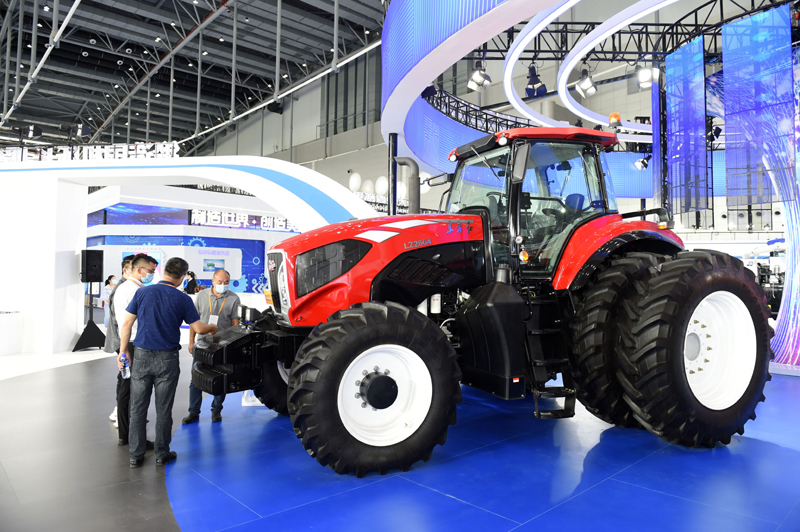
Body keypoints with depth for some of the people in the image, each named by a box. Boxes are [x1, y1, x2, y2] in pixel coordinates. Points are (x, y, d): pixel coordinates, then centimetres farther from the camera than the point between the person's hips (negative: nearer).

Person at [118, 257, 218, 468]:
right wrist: (213, 328, 17)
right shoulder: (182, 299, -6)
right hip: (167, 359, -2)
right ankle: (162, 454, 18)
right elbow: (198, 328, -3)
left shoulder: (142, 292, 1)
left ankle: (136, 455, 17)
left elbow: (127, 324, 2)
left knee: (138, 408, 11)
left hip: (141, 356, 2)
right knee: (163, 409, 8)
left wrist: (123, 351, 11)